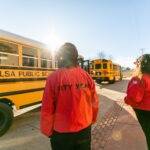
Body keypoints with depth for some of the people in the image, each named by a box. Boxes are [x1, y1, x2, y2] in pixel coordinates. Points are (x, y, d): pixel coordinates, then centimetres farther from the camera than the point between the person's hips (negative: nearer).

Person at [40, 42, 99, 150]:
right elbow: (95, 104, 0)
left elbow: (47, 109, -15)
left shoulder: (53, 77, -18)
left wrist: (47, 131, 3)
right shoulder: (87, 76, -9)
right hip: (84, 130, 3)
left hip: (61, 133, -2)